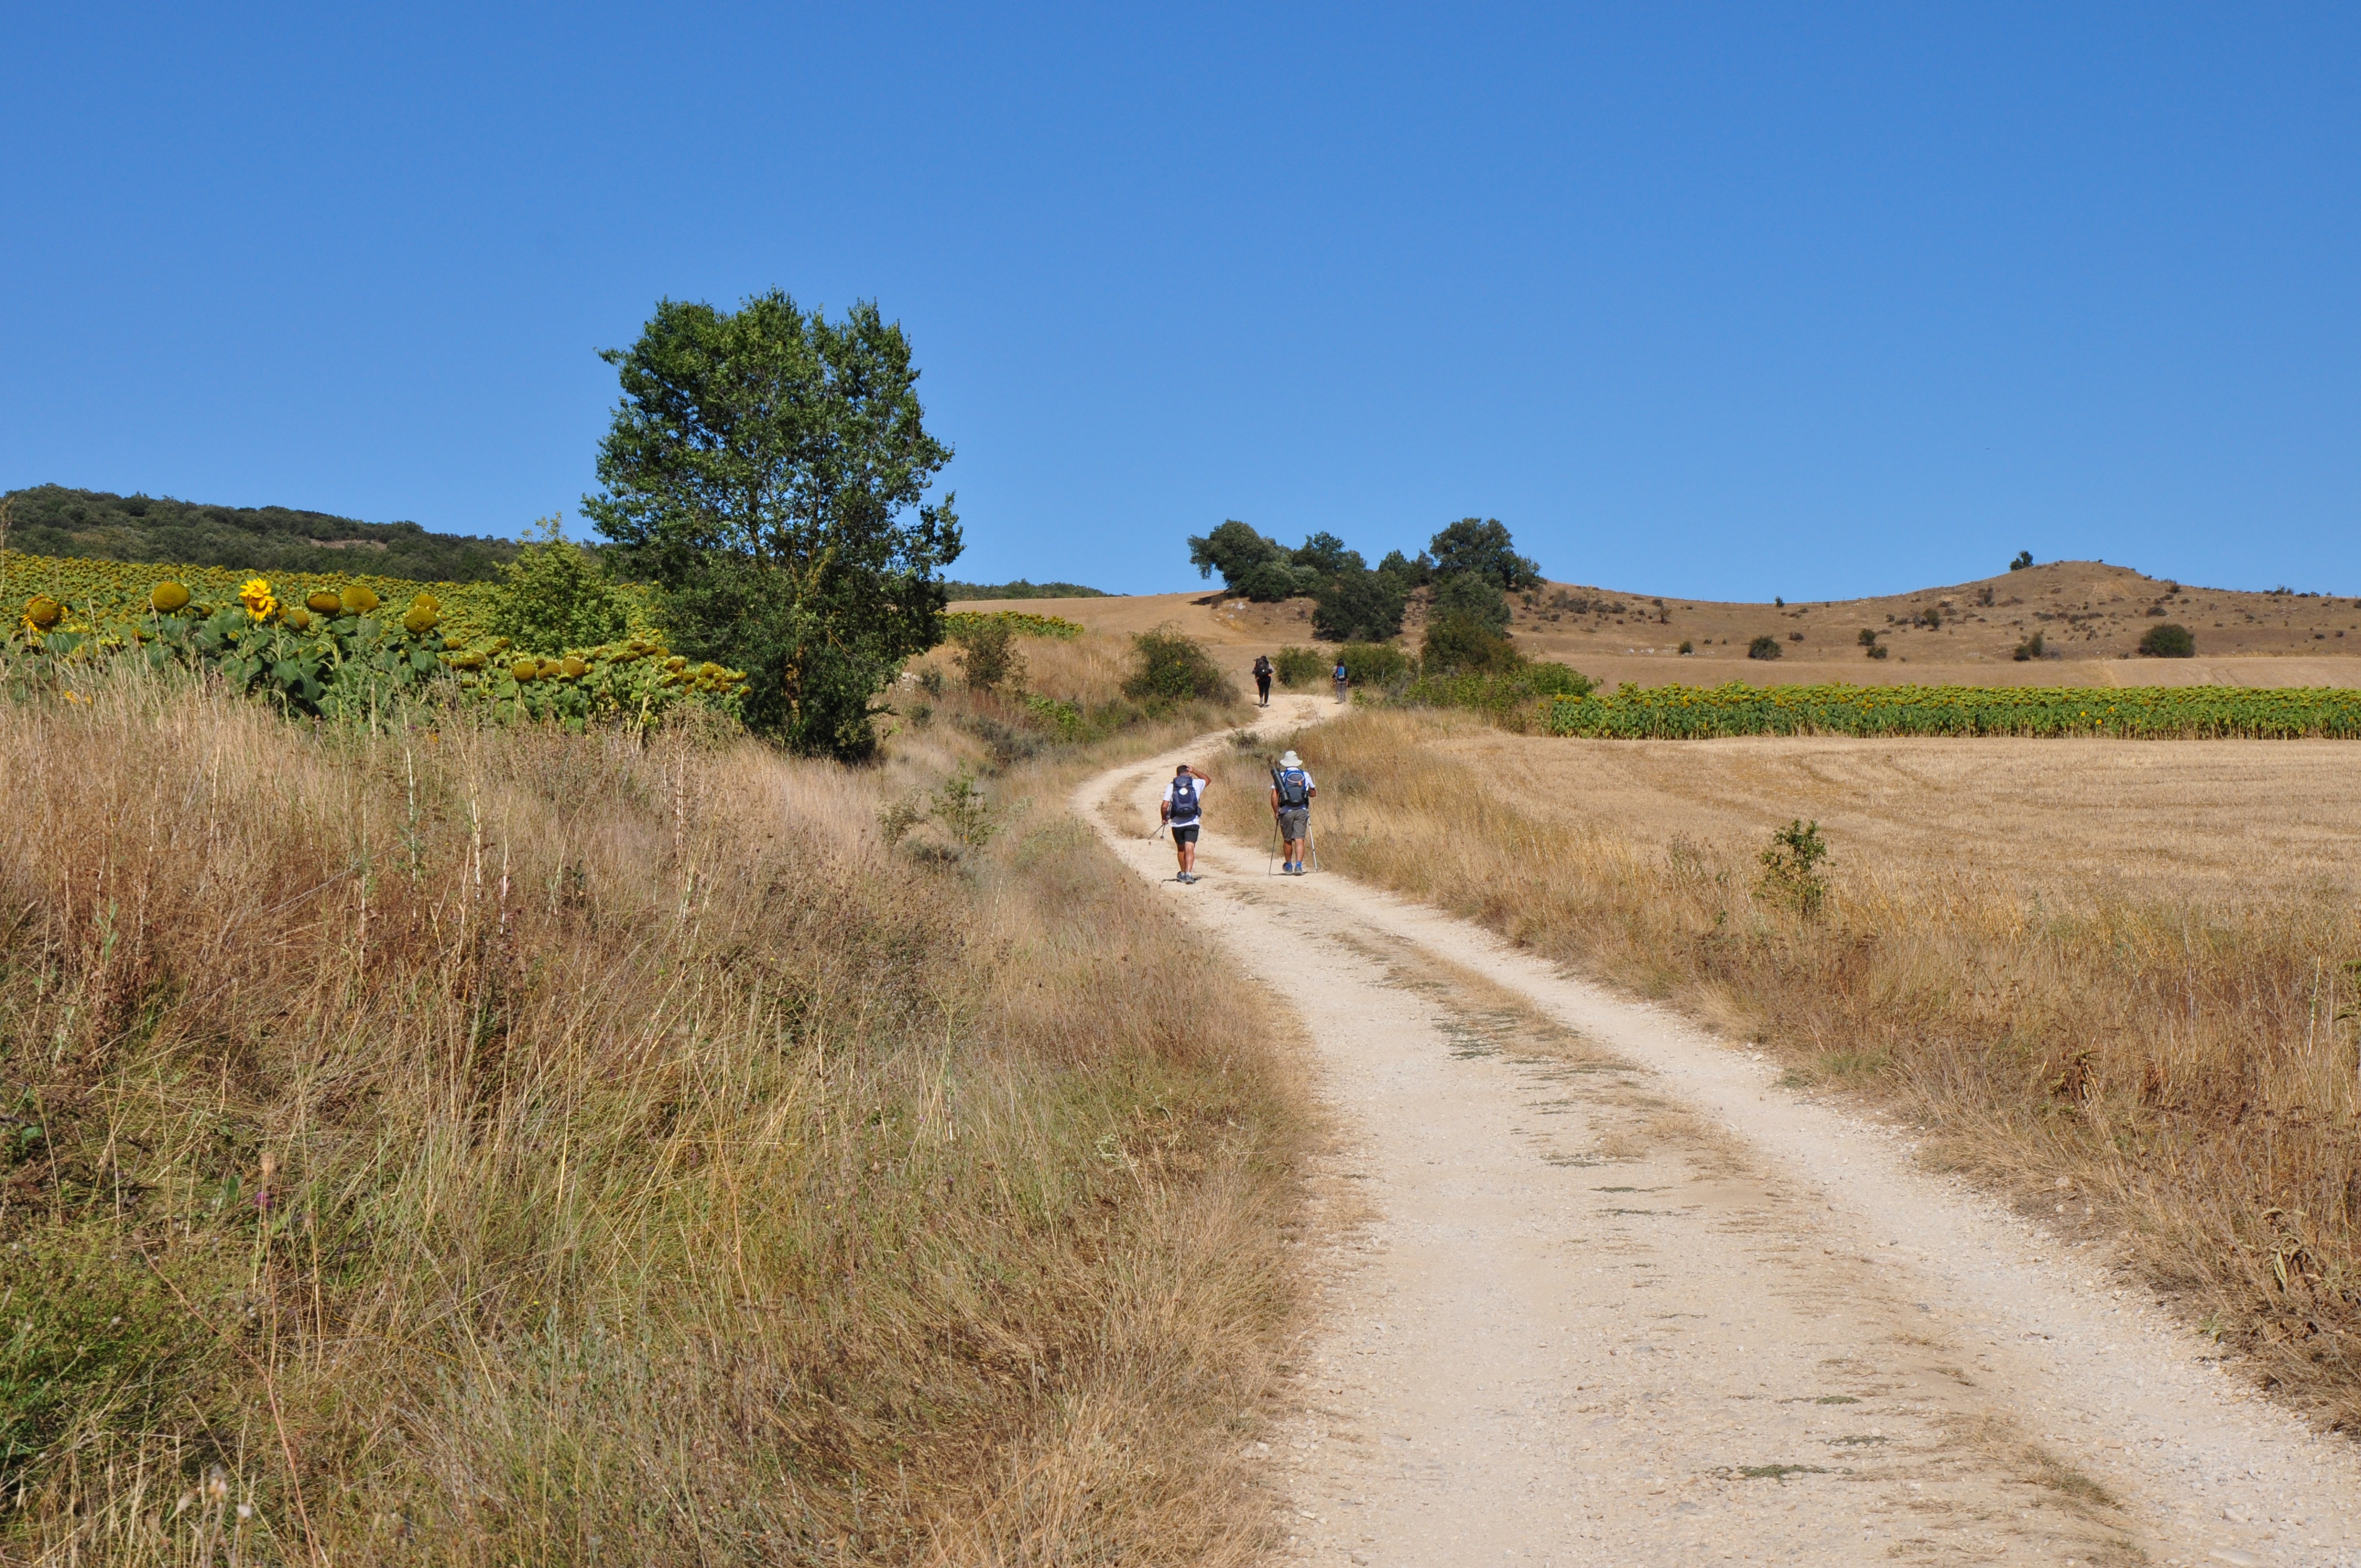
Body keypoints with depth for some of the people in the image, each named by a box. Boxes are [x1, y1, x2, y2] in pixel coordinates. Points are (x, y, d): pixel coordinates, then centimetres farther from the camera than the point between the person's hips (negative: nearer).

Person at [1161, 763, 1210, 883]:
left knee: (1181, 849, 19)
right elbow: (1208, 780, 27)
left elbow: (1165, 806, -4)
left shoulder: (1171, 786, 2)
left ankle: (1183, 873, 33)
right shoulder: (1196, 784, 4)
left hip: (1177, 823, 1)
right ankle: (1188, 873, -26)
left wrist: (1164, 818, 13)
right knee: (1190, 849, -8)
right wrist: (1194, 771, 28)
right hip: (1192, 823, -1)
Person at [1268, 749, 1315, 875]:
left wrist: (1276, 812, 6)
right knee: (1299, 839, -3)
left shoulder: (1280, 775, 0)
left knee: (1288, 840, 14)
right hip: (1302, 811, 0)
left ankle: (1289, 866, 28)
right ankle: (1298, 866, -18)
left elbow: (1274, 796, -5)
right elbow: (1313, 794, 18)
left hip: (1286, 811, 0)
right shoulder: (1306, 776, 6)